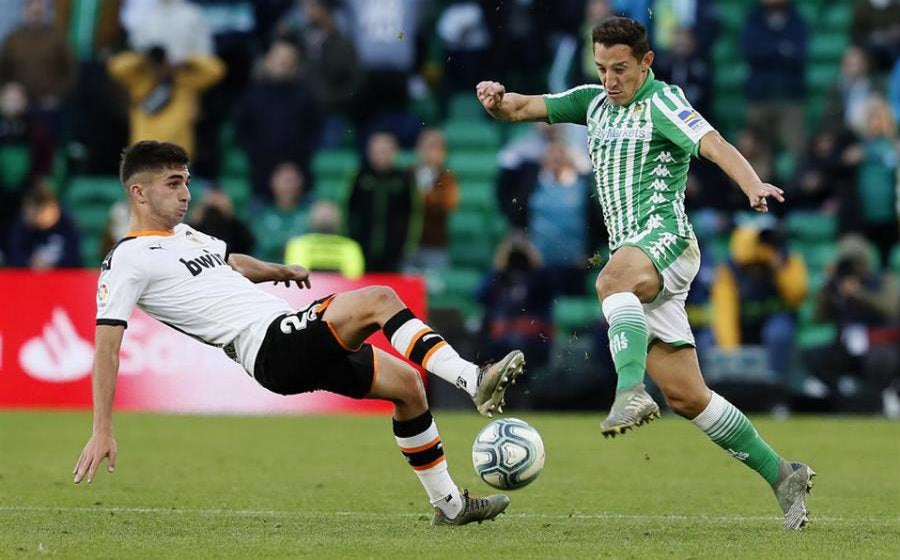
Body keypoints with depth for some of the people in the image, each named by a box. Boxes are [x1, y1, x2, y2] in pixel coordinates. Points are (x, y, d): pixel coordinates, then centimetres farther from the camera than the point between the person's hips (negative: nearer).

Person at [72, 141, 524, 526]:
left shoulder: (182, 234, 21)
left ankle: (448, 503, 15)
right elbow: (107, 344, -11)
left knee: (405, 382, 7)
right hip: (270, 348, -10)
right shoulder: (127, 261, -6)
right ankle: (474, 381, -26)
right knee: (377, 300, -24)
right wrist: (102, 432, -16)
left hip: (299, 349, 10)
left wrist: (277, 271, 26)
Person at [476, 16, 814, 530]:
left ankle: (632, 392, -58)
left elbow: (713, 145, -18)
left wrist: (753, 186, -37)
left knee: (613, 280, -41)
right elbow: (524, 108, 16)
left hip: (665, 235, -7)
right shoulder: (594, 102, 20)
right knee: (686, 396, 3)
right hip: (634, 260, 7)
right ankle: (782, 476, 11)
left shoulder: (661, 102, -2)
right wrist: (498, 100, -8)